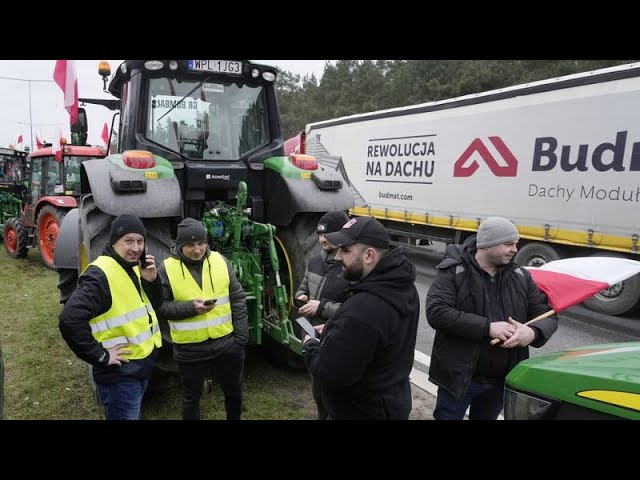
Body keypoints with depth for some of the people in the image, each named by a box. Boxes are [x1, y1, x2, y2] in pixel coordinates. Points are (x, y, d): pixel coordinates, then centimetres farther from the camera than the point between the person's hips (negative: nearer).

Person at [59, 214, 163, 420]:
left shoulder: (134, 268, 5)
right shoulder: (100, 275, -22)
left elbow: (154, 305, 9)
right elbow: (70, 320, -30)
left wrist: (151, 281, -10)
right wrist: (100, 356, -22)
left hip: (142, 365, 9)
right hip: (119, 372, -9)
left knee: (133, 415, 26)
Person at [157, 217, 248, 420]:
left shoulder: (220, 261, -2)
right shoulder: (166, 269, -8)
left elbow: (238, 300, 2)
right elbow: (161, 307, -7)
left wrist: (241, 336, -1)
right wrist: (190, 307, -22)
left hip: (227, 344, 2)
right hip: (190, 350, -2)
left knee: (234, 391, 20)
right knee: (192, 397, 17)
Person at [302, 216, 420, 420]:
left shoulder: (361, 311, -36)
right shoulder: (404, 286, -5)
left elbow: (330, 374, -29)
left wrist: (310, 346, -11)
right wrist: (335, 330, 4)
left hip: (361, 411, -8)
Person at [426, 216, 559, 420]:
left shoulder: (520, 276, 4)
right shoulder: (453, 272, -12)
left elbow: (547, 313, 6)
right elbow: (436, 313, -23)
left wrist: (533, 332, -18)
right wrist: (488, 327, -27)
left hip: (502, 380, 5)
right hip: (459, 377, -5)